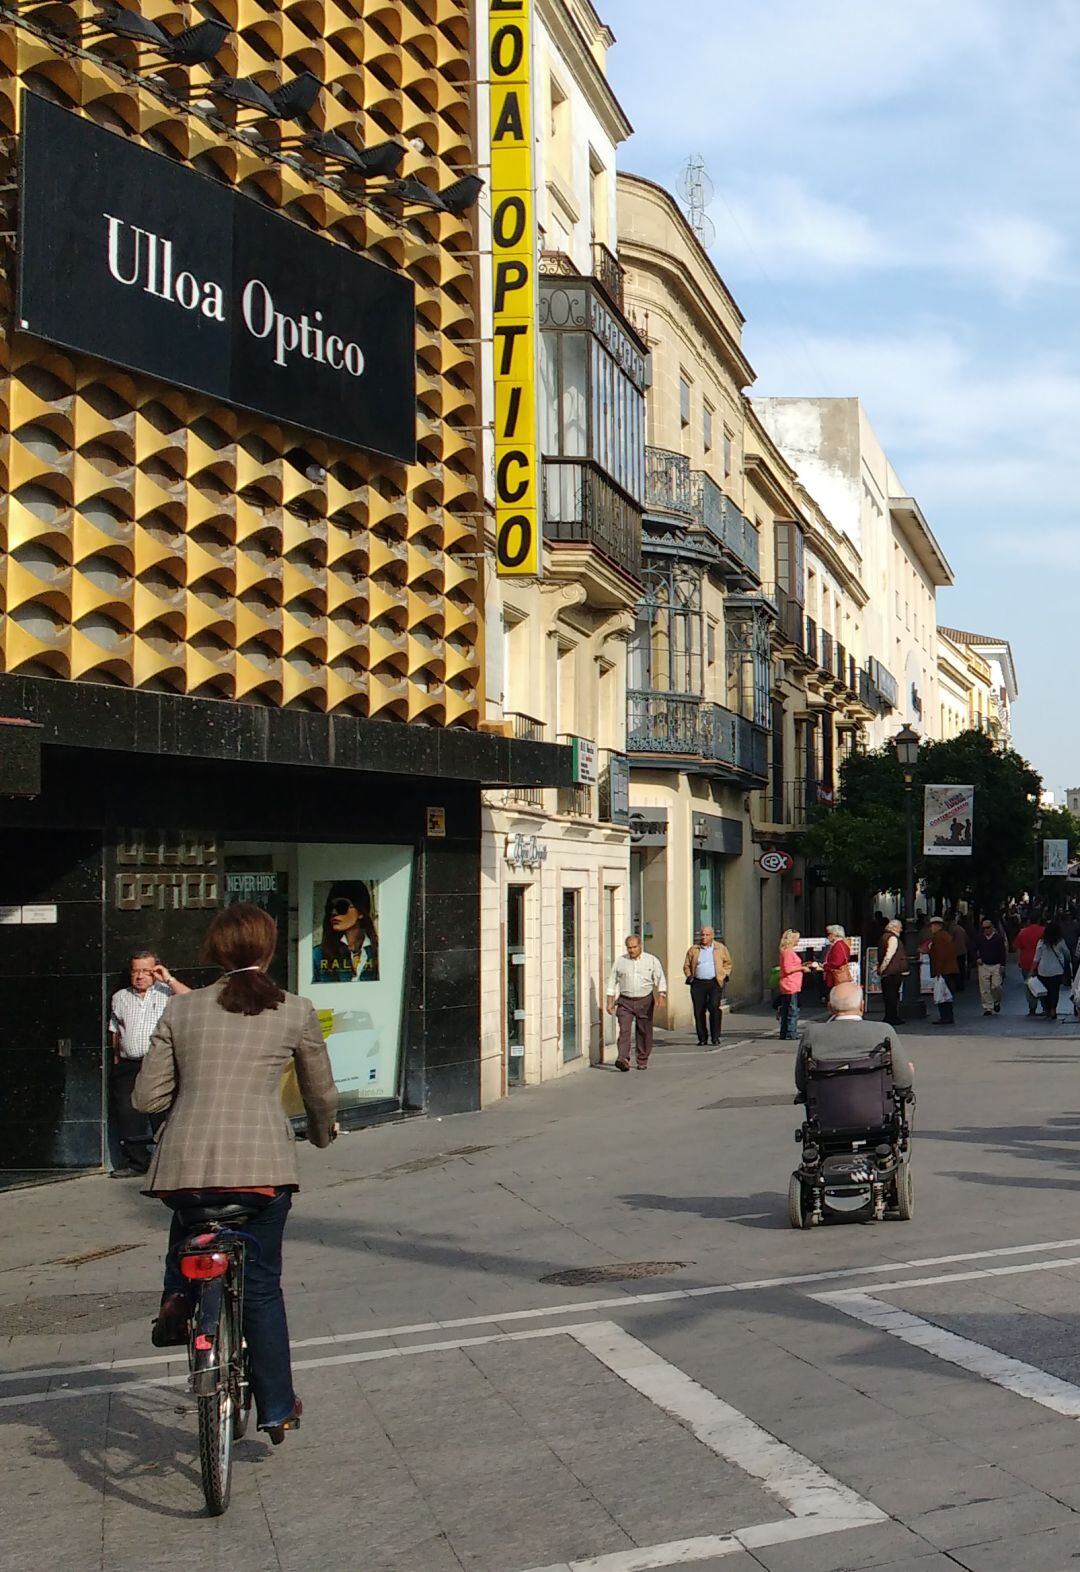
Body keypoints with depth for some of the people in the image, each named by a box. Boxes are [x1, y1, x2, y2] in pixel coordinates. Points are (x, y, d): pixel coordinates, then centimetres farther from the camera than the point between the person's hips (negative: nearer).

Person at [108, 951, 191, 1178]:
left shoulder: (167, 993, 5)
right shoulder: (120, 997, 18)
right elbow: (115, 1033, 23)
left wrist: (169, 980, -11)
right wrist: (116, 1062, 18)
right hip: (128, 1066, 4)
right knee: (128, 1115, 1)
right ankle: (136, 1162, 11)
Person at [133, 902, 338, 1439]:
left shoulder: (180, 1010, 11)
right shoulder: (295, 1012, 7)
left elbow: (147, 1097, 10)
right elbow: (323, 1096, 16)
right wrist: (322, 1132, 39)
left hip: (184, 1164, 2)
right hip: (260, 1164, -2)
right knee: (261, 1285, 13)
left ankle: (177, 1298, 16)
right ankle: (276, 1407, 19)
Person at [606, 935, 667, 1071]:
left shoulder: (652, 960, 3)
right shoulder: (620, 962, 7)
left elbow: (660, 980, 1)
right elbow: (612, 982, 11)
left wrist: (661, 996, -14)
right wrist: (610, 1002, 6)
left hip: (645, 1001, 0)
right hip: (625, 1002, 0)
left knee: (644, 1032, 5)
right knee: (624, 1030, -14)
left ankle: (642, 1061, 18)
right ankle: (623, 1059, -23)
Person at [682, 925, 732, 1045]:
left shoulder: (721, 948, 10)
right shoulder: (693, 950, 13)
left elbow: (727, 963, 19)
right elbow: (686, 966, 20)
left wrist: (725, 974, 4)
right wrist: (689, 976, 4)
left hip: (715, 982, -2)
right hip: (698, 983, 2)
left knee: (714, 1007, -17)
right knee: (699, 1011, -1)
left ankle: (715, 1036, -7)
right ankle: (702, 1038, 9)